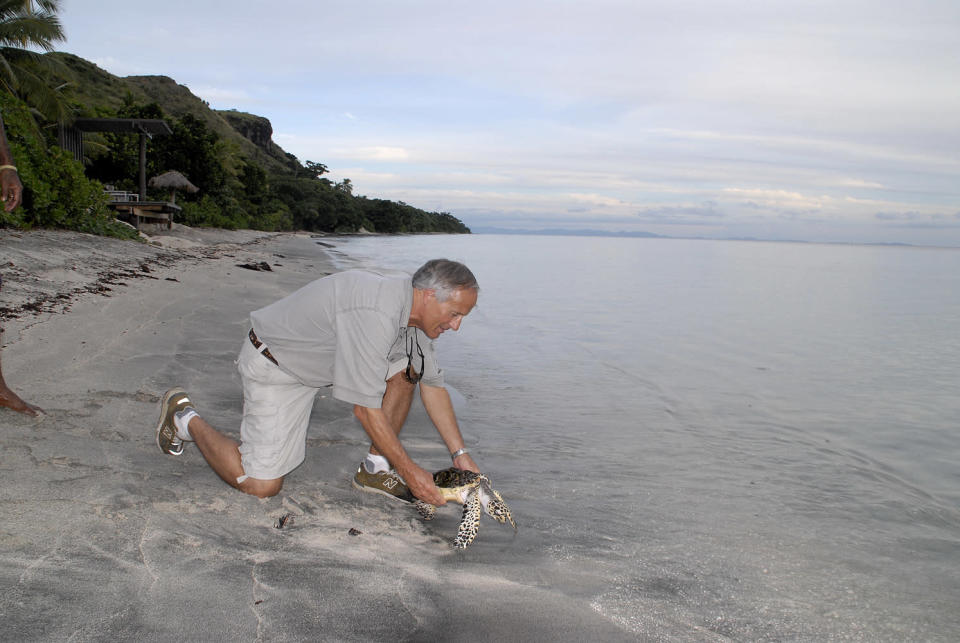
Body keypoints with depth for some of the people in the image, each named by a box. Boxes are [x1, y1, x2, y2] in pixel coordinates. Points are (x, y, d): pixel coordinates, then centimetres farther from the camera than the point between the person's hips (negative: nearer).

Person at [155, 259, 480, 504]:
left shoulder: (413, 305, -6)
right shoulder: (375, 314, -36)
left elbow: (433, 384, 3)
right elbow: (365, 409, -31)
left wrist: (460, 453, -1)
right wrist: (410, 471, -22)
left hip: (325, 355, 9)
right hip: (274, 364, -8)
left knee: (406, 369, -7)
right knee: (261, 484, -9)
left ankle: (375, 469, 3)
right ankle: (185, 418, 13)